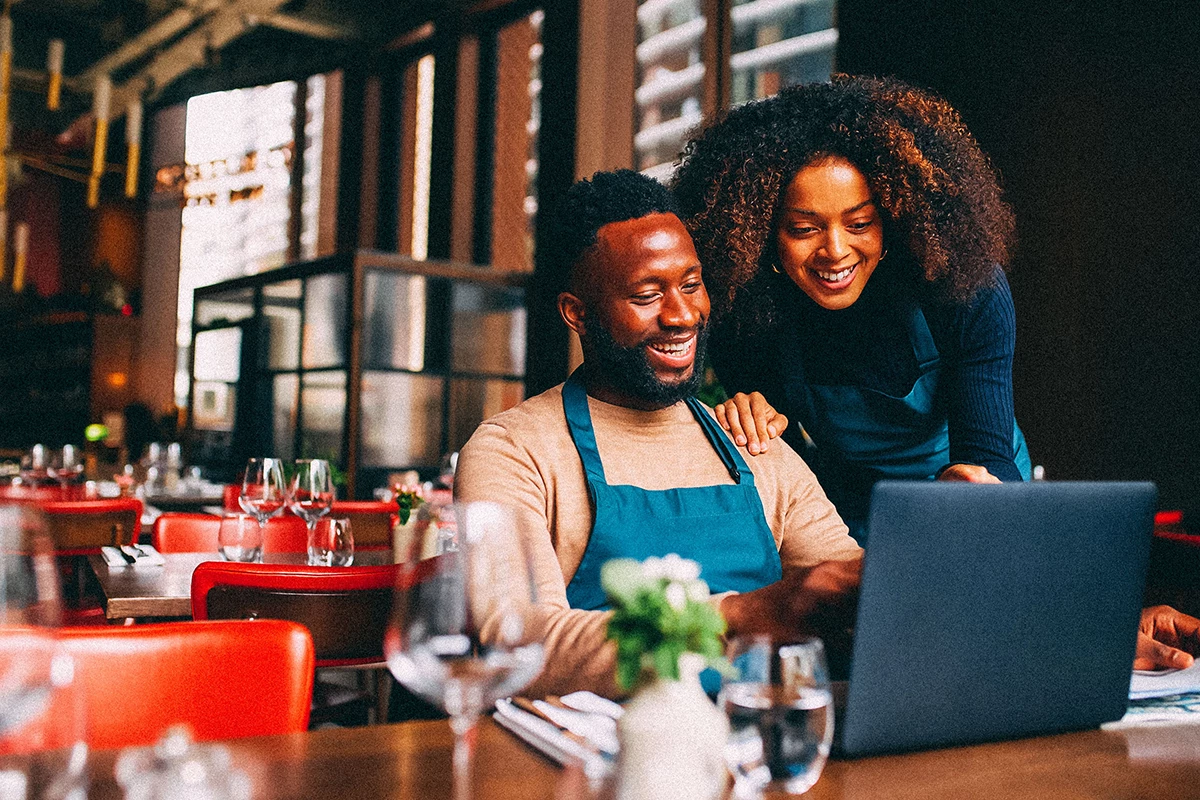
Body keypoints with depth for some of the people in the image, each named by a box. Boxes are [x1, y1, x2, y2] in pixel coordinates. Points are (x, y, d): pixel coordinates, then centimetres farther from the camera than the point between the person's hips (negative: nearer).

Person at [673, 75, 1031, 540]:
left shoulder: (970, 291, -21)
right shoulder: (740, 307, -18)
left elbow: (988, 455, -24)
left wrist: (968, 481, -48)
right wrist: (754, 414, -29)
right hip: (837, 518, 1)